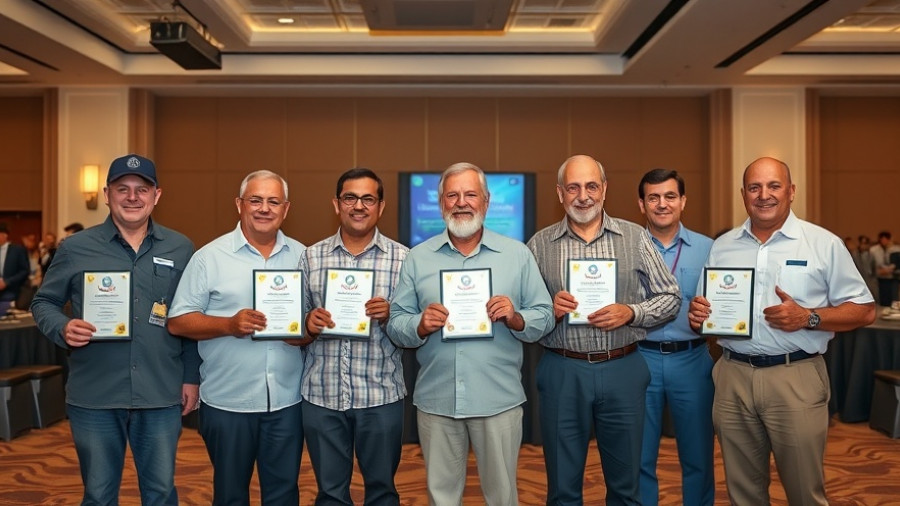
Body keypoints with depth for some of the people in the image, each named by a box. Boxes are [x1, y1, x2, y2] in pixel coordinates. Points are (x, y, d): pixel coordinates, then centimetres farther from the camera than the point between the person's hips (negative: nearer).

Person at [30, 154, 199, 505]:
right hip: (93, 397, 0)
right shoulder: (75, 248, 1)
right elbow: (43, 302, 8)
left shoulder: (181, 249, 5)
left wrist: (192, 378, 5)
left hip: (162, 396, 1)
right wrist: (62, 329, -14)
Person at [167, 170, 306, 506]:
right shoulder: (210, 257, -4)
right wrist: (230, 325, -20)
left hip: (287, 400, 2)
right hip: (227, 401, -2)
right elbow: (178, 322, -5)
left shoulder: (302, 257, 6)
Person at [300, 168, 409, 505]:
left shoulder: (403, 258, -1)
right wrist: (308, 323, -12)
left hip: (381, 396, -1)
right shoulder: (311, 257, 5)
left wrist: (390, 315, -18)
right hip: (321, 395, 2)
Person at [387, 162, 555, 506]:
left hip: (499, 399, -1)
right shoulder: (417, 258, 4)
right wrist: (421, 326, -18)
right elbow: (395, 325, 2)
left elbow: (544, 319, 1)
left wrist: (515, 318, -19)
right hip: (435, 399, 1)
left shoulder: (518, 254, 2)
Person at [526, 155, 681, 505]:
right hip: (562, 371, 0)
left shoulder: (635, 237, 3)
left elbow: (671, 299, 4)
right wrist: (548, 309, -14)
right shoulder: (540, 245, 3)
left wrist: (630, 313, -13)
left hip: (623, 369, 0)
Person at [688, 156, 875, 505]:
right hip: (733, 376, 3)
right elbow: (704, 308, 17)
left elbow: (864, 310, -1)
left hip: (796, 378, -3)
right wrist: (698, 314, -7)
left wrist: (808, 318, -16)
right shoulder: (722, 246, 10)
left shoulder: (824, 244, -1)